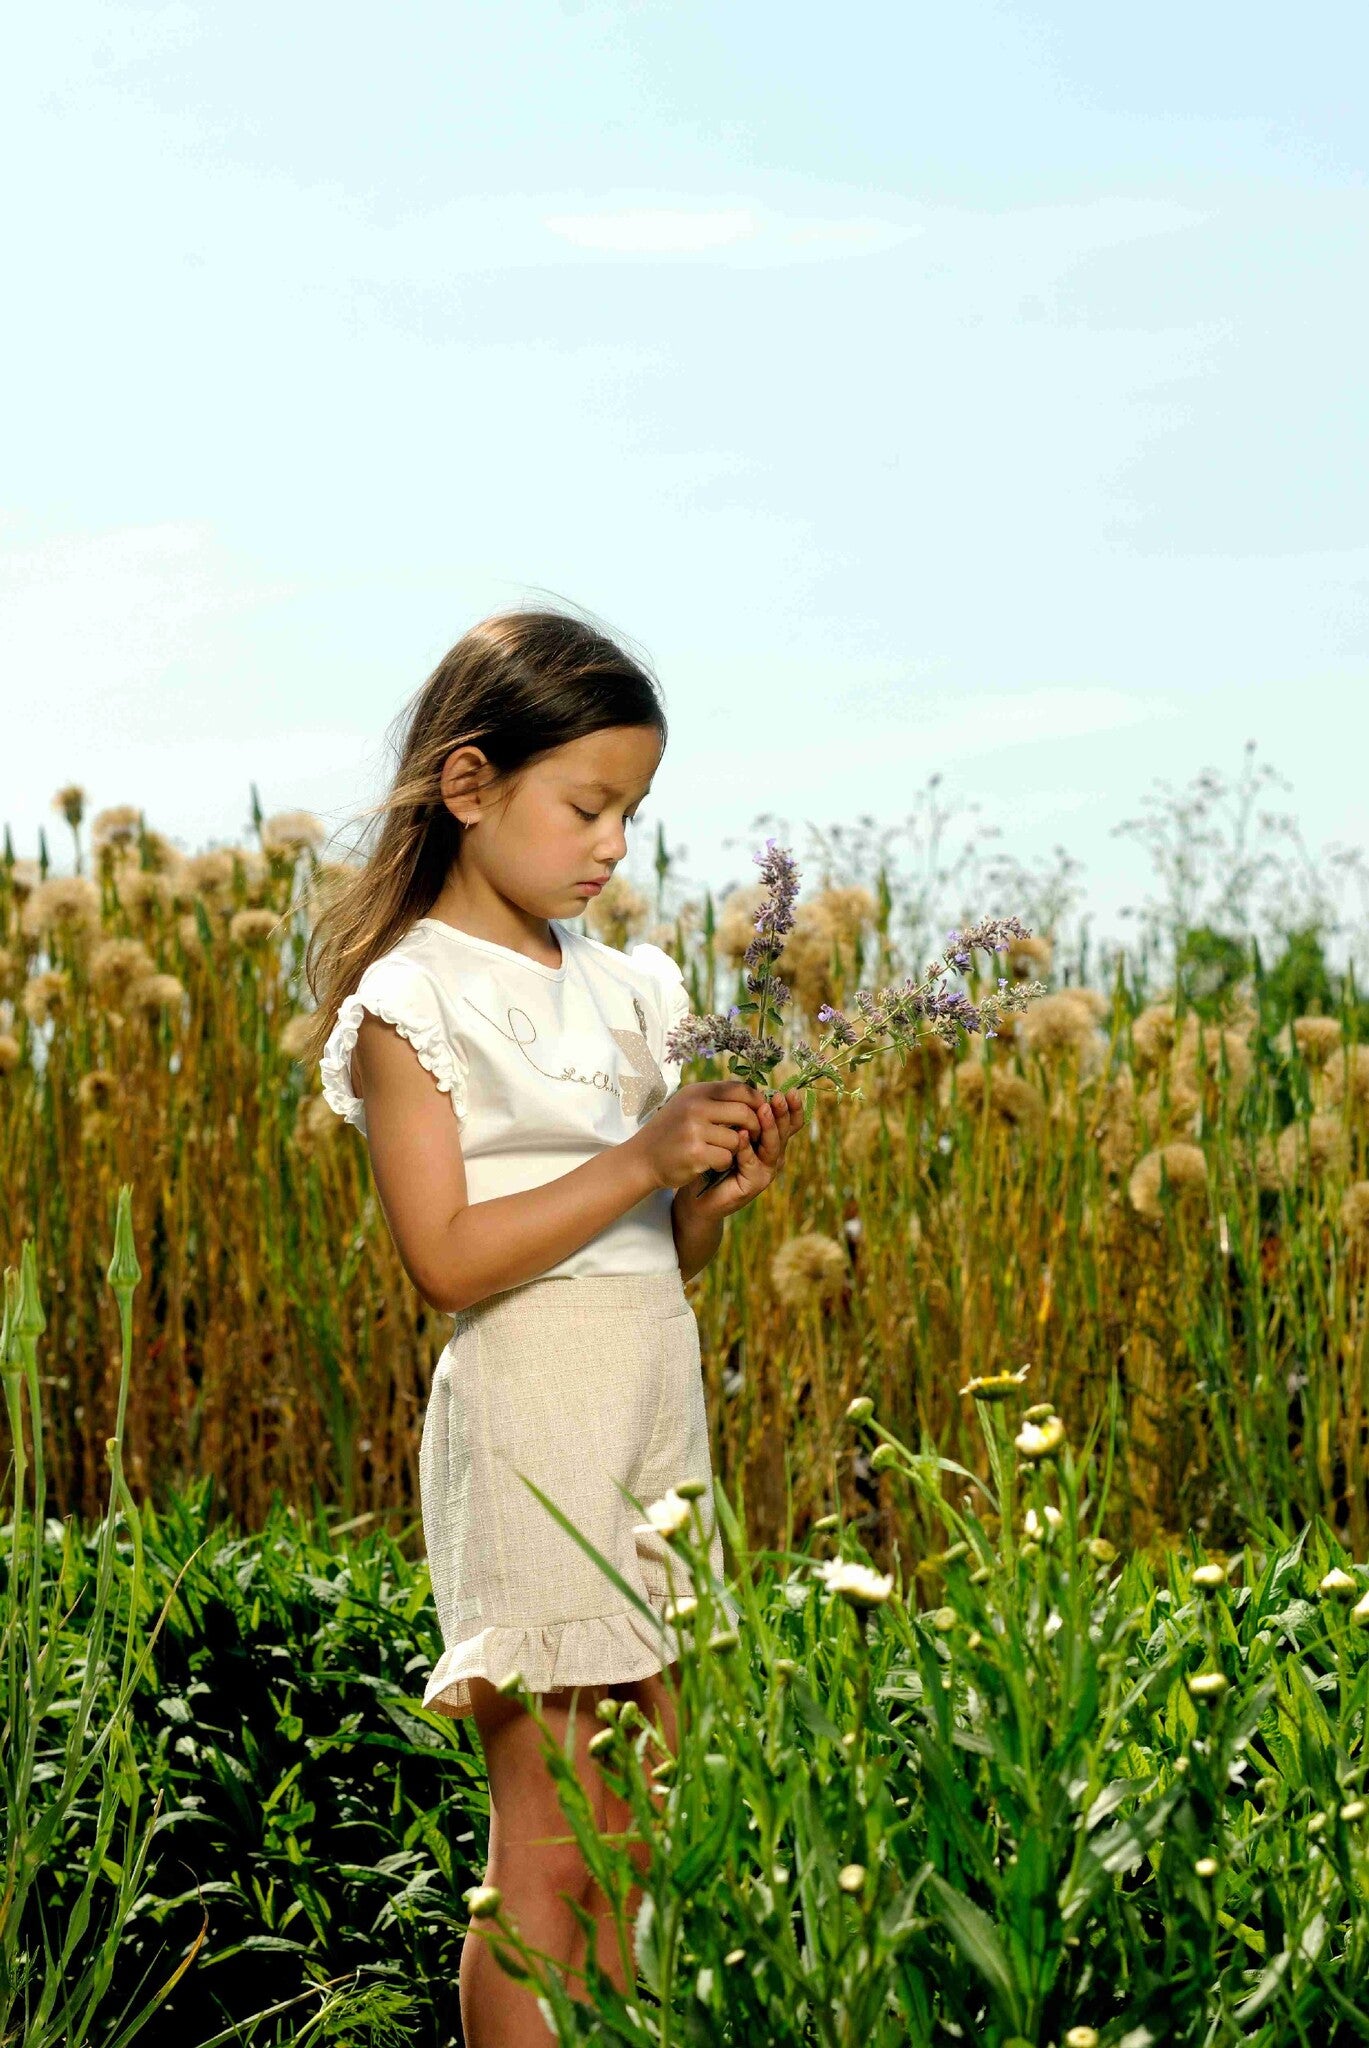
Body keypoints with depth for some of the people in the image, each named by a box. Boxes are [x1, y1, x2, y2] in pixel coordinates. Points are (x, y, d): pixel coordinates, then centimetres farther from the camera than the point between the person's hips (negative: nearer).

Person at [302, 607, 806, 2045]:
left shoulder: (620, 989, 14)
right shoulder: (413, 997, -6)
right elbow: (447, 1260, -16)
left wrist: (718, 1190, -5)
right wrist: (640, 1160, -18)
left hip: (657, 1415, 7)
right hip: (531, 1425, -7)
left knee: (646, 1839, 8)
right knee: (547, 1854, -3)